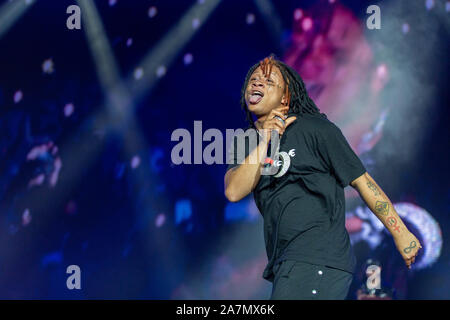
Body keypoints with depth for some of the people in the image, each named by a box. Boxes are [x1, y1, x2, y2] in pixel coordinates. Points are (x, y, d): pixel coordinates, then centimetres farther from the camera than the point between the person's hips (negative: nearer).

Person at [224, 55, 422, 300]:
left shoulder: (315, 129, 0)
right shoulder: (244, 142, 14)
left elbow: (361, 180, 2)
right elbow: (234, 192, -3)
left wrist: (400, 233, 2)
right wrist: (264, 142, -9)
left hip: (319, 259, -6)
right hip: (283, 265, 6)